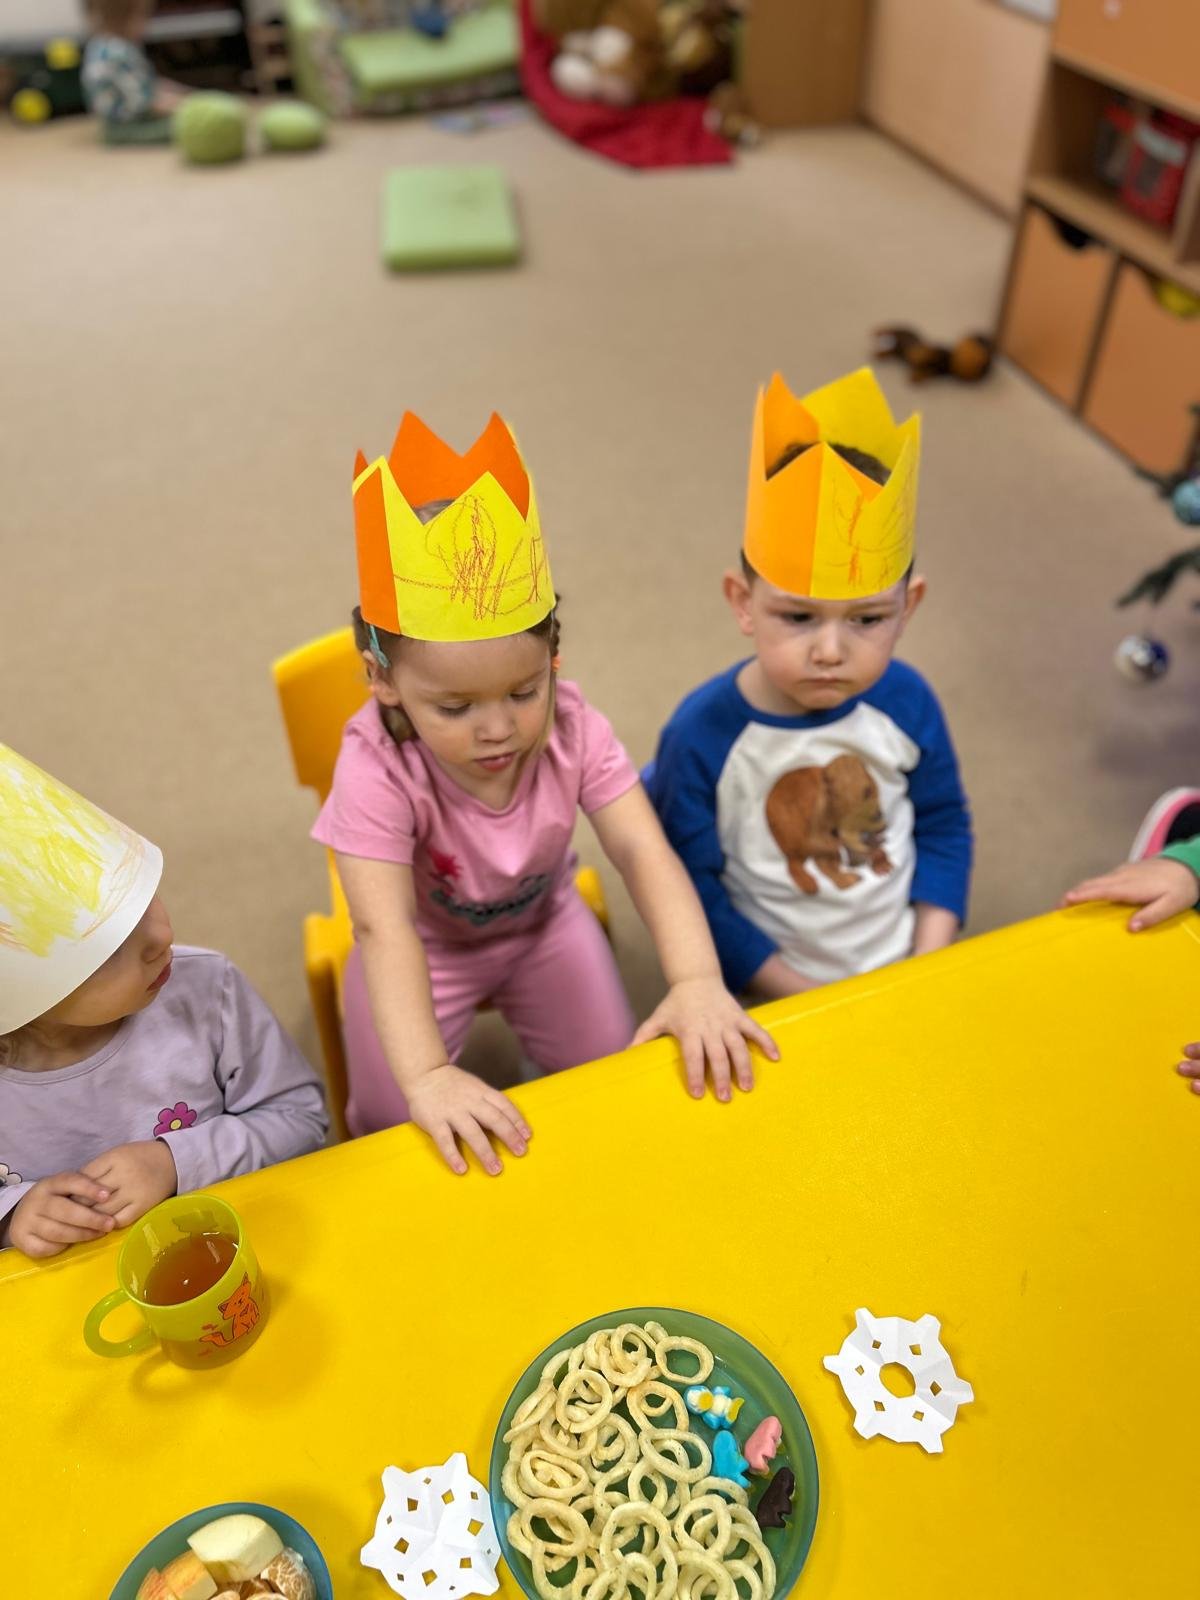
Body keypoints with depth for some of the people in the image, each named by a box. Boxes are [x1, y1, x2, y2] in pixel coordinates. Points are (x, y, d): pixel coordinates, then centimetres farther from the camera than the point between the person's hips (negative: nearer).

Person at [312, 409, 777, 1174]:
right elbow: (385, 930, -42)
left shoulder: (570, 728, -28)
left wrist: (697, 982, -48)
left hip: (542, 923, 3)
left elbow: (644, 853, -33)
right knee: (392, 1127, -5)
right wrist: (427, 1078, -53)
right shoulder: (378, 767, -36)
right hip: (426, 951, -2)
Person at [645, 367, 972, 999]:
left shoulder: (906, 701, -12)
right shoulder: (702, 735, -22)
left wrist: (929, 965, -6)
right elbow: (691, 888, -15)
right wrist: (797, 993, -14)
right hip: (780, 986, -2)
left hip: (902, 963, 2)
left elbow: (943, 828, 2)